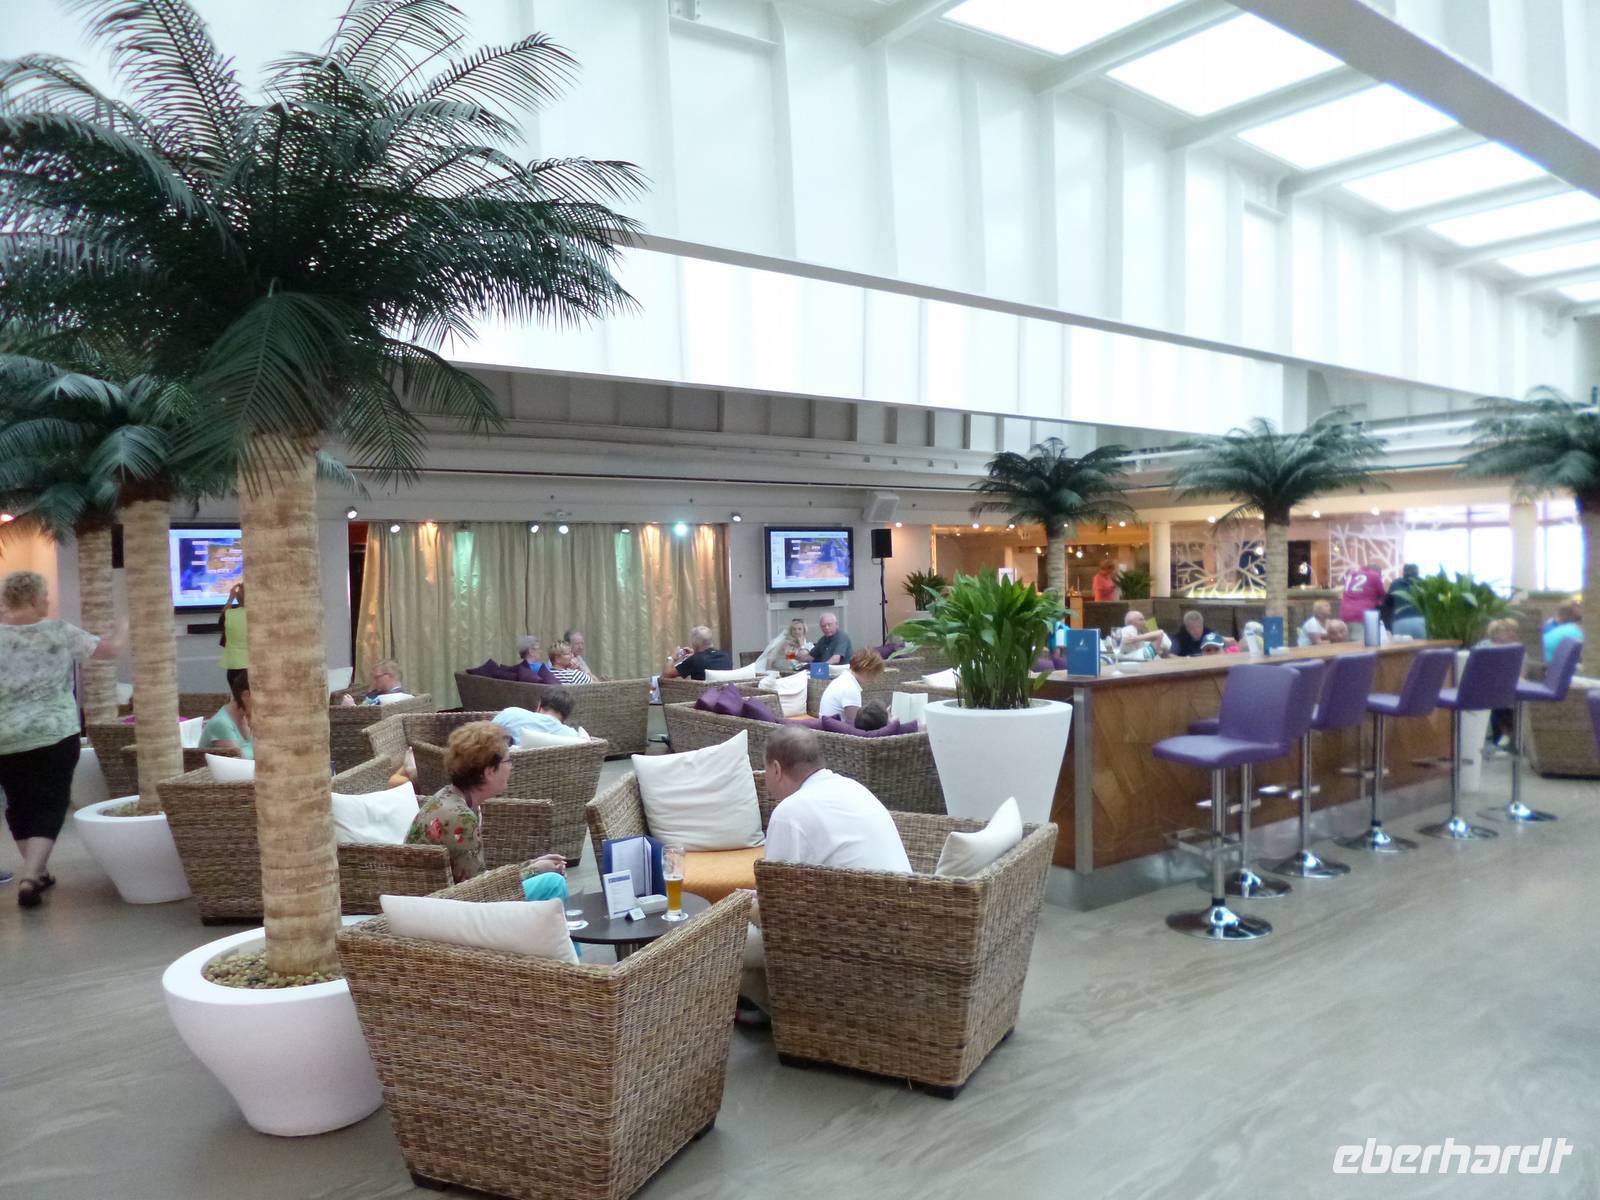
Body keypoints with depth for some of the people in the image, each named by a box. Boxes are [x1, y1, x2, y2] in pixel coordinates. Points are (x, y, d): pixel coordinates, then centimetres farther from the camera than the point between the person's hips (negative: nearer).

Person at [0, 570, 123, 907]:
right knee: (48, 805, 3)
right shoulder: (59, 632, -5)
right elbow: (109, 649, 3)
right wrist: (123, 637, 22)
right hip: (54, 735, -2)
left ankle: (37, 872, 24)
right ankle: (30, 877, -10)